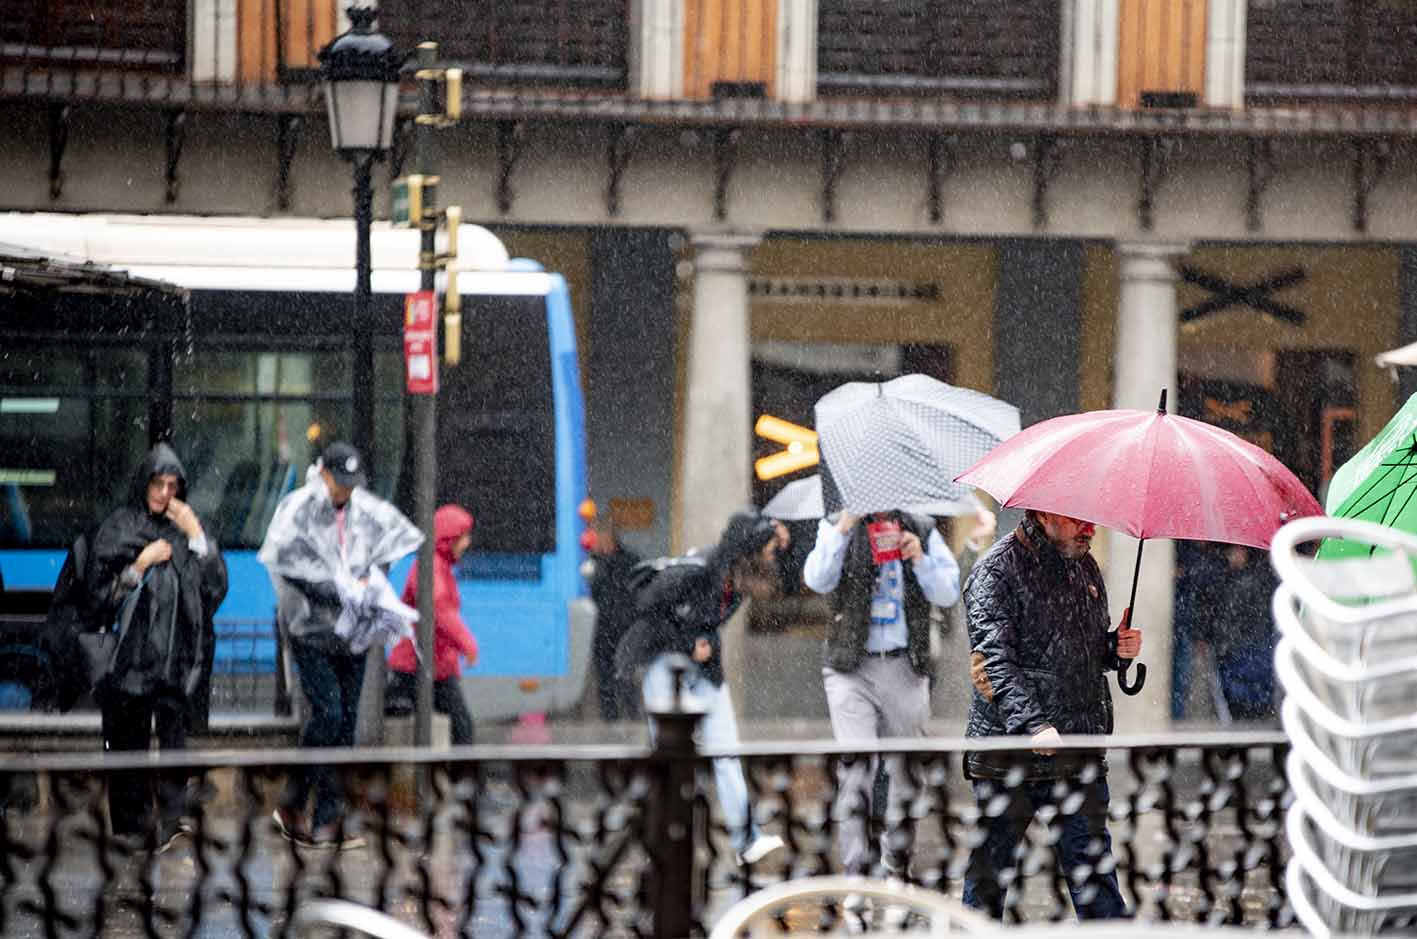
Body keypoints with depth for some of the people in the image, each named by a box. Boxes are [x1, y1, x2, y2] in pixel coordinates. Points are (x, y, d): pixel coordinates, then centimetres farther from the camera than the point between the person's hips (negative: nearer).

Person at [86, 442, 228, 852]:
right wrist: (141, 564, -10)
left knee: (174, 735, -8)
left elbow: (216, 585, 3)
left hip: (175, 653, 1)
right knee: (129, 738, 1)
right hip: (132, 648, -1)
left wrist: (195, 534, -4)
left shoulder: (185, 525, 12)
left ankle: (170, 818, -11)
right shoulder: (119, 526, 5)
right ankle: (132, 819, 8)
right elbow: (97, 586, -1)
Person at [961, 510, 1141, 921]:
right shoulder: (997, 571, -9)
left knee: (1094, 867, 4)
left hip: (1080, 757, 6)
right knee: (990, 872, 3)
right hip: (1008, 757, -6)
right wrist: (1033, 725, -31)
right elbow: (991, 663, -19)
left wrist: (1116, 647, 5)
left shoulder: (1085, 566, 15)